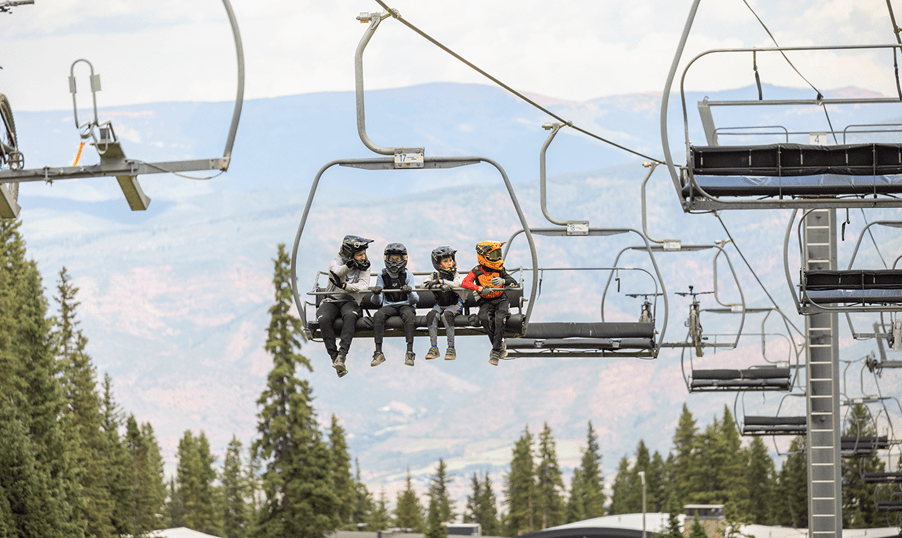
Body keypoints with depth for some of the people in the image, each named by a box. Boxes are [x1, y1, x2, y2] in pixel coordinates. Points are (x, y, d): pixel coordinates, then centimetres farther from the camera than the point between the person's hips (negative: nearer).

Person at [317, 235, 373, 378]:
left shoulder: (364, 267, 9)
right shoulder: (335, 263, 4)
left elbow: (363, 285, -8)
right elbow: (337, 273, -19)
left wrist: (344, 285, -20)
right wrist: (350, 265, -33)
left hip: (350, 301, 1)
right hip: (331, 301, -1)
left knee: (349, 316, -36)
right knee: (324, 319, -34)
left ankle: (342, 354, -44)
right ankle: (334, 357, -34)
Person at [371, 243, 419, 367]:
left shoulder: (407, 275, 2)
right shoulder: (382, 276, 6)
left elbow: (414, 300, -4)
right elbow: (377, 301, 5)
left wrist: (410, 293, -28)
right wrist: (376, 294, -19)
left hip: (406, 305, -1)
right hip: (389, 306, 1)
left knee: (409, 315, -37)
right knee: (378, 315, -32)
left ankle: (410, 352, -41)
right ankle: (378, 353, -33)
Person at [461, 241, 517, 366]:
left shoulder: (500, 270, 3)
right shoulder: (477, 271, 0)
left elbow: (514, 282, -4)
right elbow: (464, 283, -13)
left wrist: (503, 281, -27)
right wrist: (480, 288, -29)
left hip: (501, 300, 0)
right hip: (486, 302, 0)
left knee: (499, 318, -33)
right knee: (484, 318, -34)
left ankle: (496, 351, -27)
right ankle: (500, 345, -20)